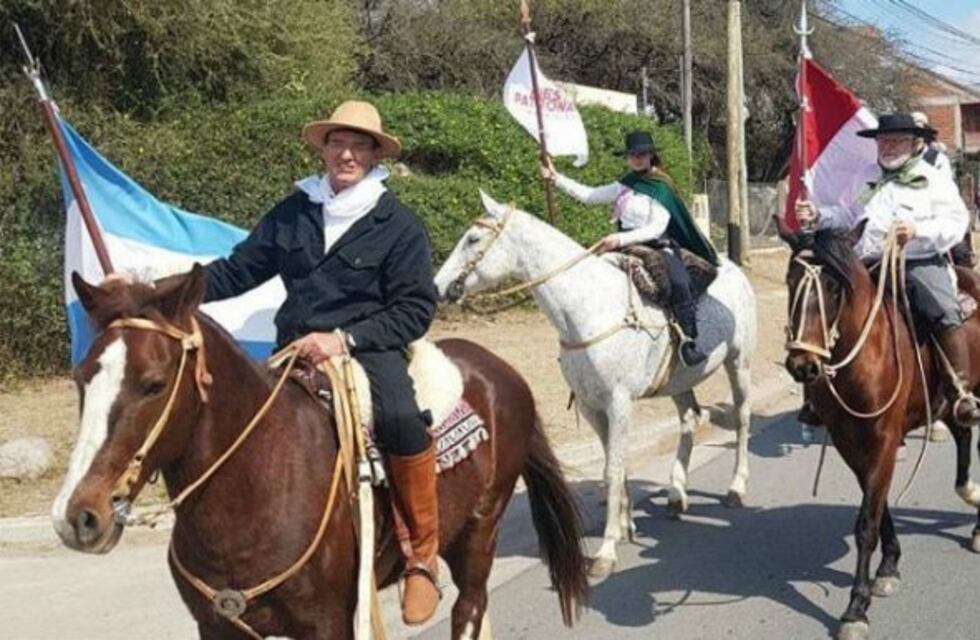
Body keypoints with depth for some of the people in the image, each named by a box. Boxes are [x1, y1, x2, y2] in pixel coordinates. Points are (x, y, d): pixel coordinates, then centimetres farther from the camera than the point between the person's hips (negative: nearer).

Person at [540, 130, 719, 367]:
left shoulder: (662, 189, -4)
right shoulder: (624, 186, 14)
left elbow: (656, 228, -13)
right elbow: (589, 195, 16)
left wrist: (622, 239, -24)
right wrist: (555, 177, 12)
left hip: (658, 246, -6)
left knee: (679, 283, -33)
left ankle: (689, 341, -31)